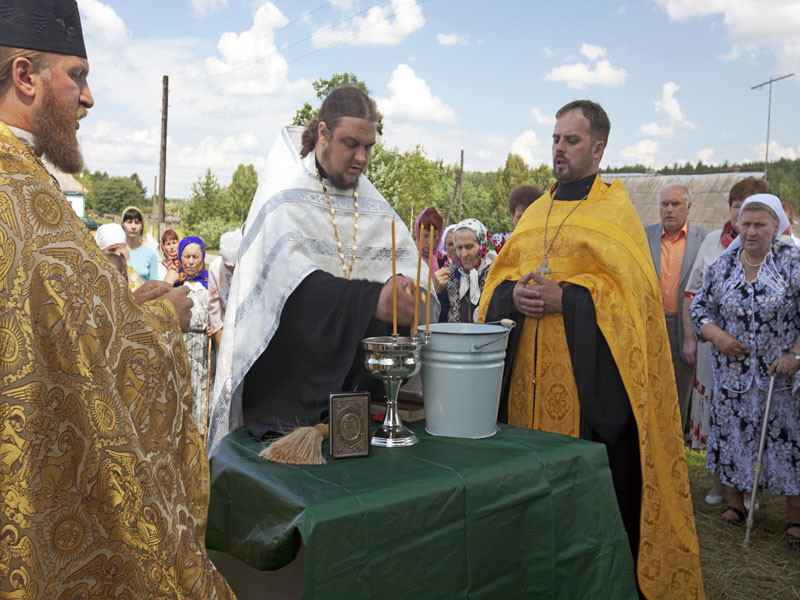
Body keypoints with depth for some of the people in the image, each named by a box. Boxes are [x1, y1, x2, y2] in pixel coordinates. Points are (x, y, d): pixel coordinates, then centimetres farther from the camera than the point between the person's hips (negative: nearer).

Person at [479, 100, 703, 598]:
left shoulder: (616, 209, 0)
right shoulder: (537, 211, 17)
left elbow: (630, 289, -10)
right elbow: (502, 274, 15)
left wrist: (563, 299, -20)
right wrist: (514, 293, -8)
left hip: (587, 369, -5)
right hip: (531, 369, 5)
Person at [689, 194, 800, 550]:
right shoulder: (723, 266, 3)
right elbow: (699, 308, 8)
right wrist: (717, 336, -9)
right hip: (733, 372, 3)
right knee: (732, 435, 9)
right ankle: (735, 504, 27)